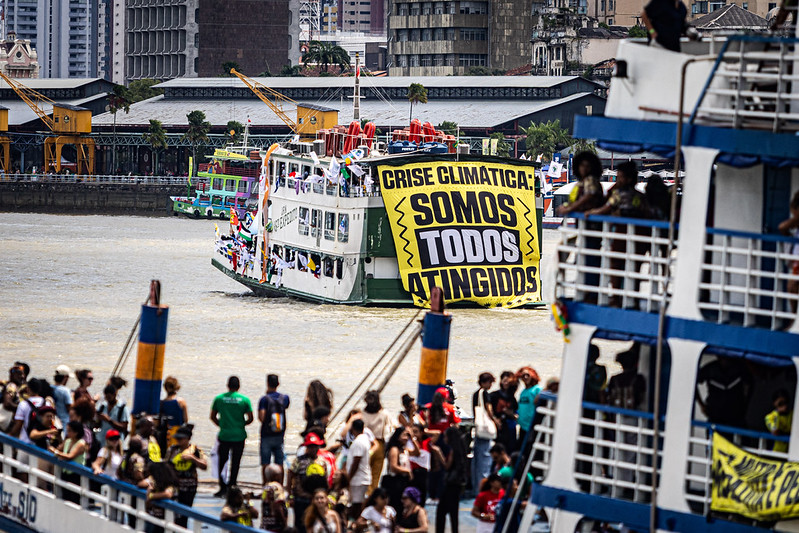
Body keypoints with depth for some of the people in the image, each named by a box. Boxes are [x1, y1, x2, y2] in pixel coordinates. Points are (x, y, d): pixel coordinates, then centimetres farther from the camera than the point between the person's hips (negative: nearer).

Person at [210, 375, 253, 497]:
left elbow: (213, 417, 4)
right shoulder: (244, 400, -5)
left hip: (224, 435, 1)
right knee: (235, 463, 7)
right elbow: (250, 418, -4)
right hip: (239, 436, -1)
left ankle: (223, 488, 7)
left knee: (222, 462, 12)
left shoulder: (219, 399, -1)